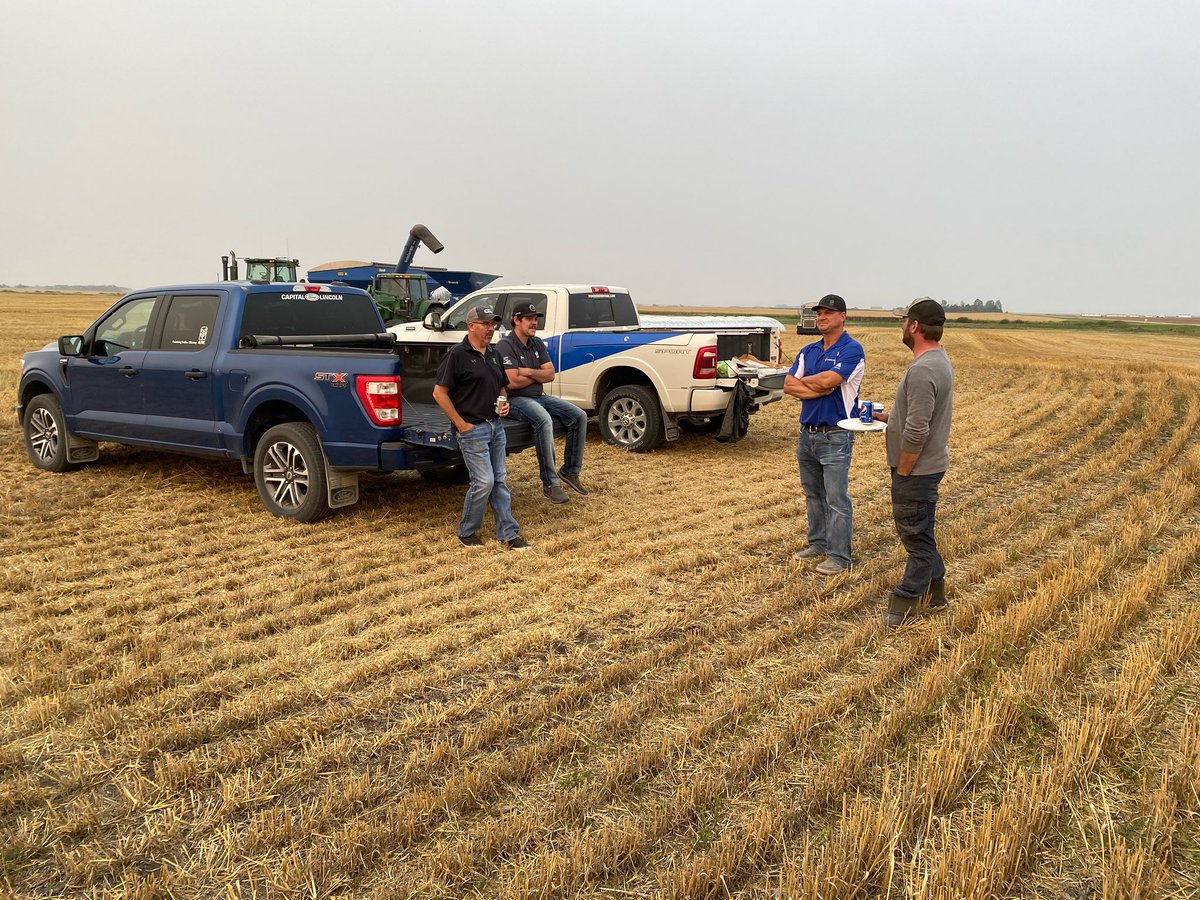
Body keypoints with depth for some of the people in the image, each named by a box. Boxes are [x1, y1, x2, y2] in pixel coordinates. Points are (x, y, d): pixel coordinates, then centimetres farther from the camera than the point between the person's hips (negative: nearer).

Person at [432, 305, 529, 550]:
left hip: (496, 426, 8)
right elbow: (439, 393, -12)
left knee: (499, 481, 9)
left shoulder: (493, 353, 12)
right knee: (484, 482, -9)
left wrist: (504, 402, 3)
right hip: (472, 429, -7)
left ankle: (508, 534, 15)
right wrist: (461, 424, -14)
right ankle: (467, 532, 11)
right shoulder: (457, 354, -11)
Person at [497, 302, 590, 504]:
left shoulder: (537, 343, 12)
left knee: (579, 416, -8)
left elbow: (550, 374, 5)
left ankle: (570, 472, 1)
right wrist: (539, 375, -4)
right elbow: (513, 382, -20)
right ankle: (550, 484, -33)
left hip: (539, 397, 8)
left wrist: (529, 372, -14)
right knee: (544, 420, -37)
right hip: (516, 399, -8)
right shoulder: (505, 345, -11)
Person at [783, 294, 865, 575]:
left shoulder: (852, 350, -9)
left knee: (836, 498, -3)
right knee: (813, 495, 16)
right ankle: (818, 543, 29)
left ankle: (839, 556, 4)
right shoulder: (808, 351, 12)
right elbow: (788, 386, 0)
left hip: (835, 436, -7)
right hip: (807, 433, 7)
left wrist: (802, 381, -4)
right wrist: (820, 388, -14)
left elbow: (828, 380, -23)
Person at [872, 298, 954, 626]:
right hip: (929, 465, 11)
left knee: (917, 536, 0)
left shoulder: (922, 370, -25)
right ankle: (934, 589, 33)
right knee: (921, 532, 21)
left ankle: (907, 599, 11)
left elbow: (916, 431, -27)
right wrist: (887, 416, 16)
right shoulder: (940, 359, 10)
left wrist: (902, 472, -18)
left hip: (916, 469, -11)